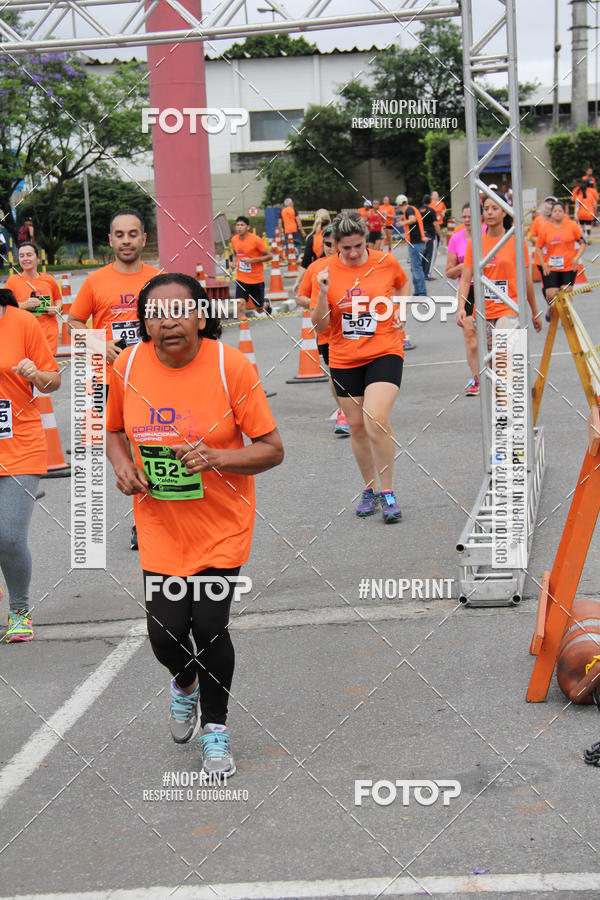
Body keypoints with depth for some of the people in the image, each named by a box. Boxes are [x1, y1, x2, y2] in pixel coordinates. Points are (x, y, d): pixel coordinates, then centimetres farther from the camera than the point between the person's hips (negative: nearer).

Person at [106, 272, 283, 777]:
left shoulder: (231, 365, -15)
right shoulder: (128, 366, -6)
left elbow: (272, 449, -10)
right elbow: (115, 431, 13)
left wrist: (216, 458, -26)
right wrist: (122, 466, -8)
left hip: (222, 525, -2)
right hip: (159, 524, 2)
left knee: (208, 628, -3)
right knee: (165, 634, 0)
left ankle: (215, 729, 25)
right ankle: (185, 684, 39)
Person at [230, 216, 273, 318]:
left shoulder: (255, 240, -16)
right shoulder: (234, 240, 0)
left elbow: (270, 256, -13)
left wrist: (252, 260, -23)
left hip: (257, 280, -3)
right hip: (241, 279, 3)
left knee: (260, 309, 14)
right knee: (240, 303, -20)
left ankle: (267, 304, 50)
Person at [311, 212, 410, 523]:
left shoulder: (386, 262, -4)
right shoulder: (327, 271, -4)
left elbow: (403, 285, 20)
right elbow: (319, 325, -5)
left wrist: (400, 311, 3)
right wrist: (324, 293, -19)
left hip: (384, 353, -2)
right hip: (344, 359, 3)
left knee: (376, 420, -19)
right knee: (356, 426, 9)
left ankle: (387, 492, -4)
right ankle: (370, 490, 29)